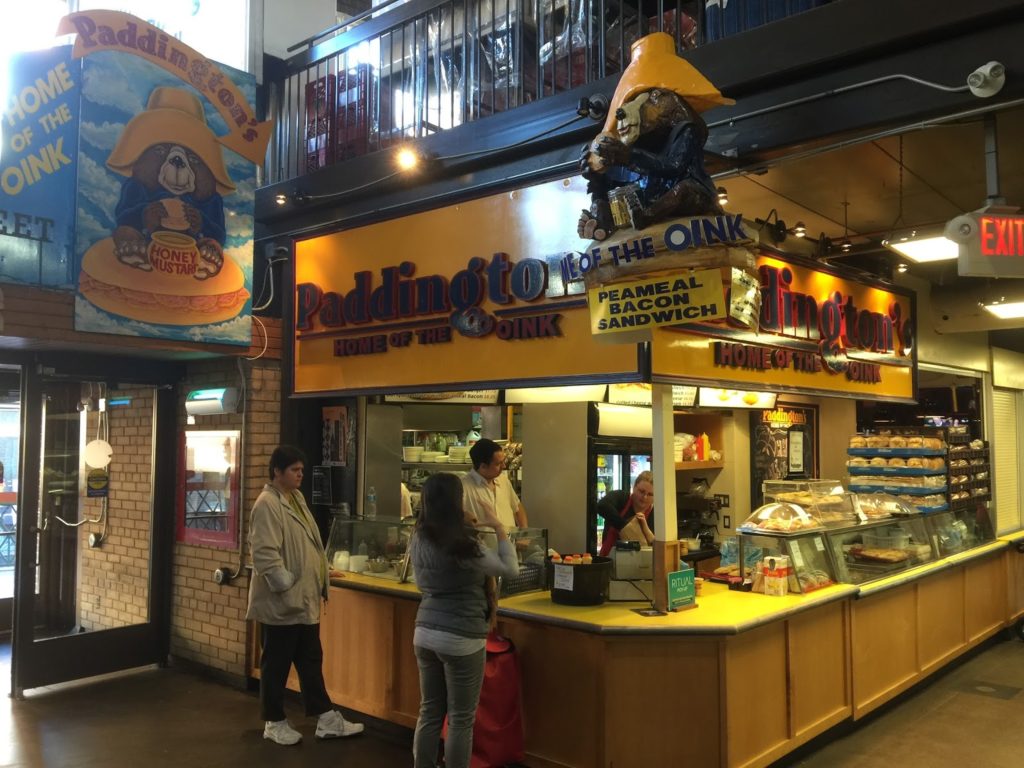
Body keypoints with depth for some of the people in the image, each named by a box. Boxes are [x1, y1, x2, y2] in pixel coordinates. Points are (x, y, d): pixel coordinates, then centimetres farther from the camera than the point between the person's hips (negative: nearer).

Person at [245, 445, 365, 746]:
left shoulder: (296, 498, 12)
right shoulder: (267, 504, -17)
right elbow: (265, 555, -24)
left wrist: (321, 579, 15)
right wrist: (289, 588, -23)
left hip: (305, 599, 9)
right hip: (281, 602, -9)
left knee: (311, 661, 15)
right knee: (276, 665, 7)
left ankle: (327, 719, 22)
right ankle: (274, 722, 22)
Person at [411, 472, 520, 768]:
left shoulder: (418, 540, -1)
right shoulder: (464, 545, -20)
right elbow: (510, 569, -8)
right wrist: (499, 528, -1)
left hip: (425, 633, 7)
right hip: (461, 639, -6)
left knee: (429, 713, 16)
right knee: (460, 720, 7)